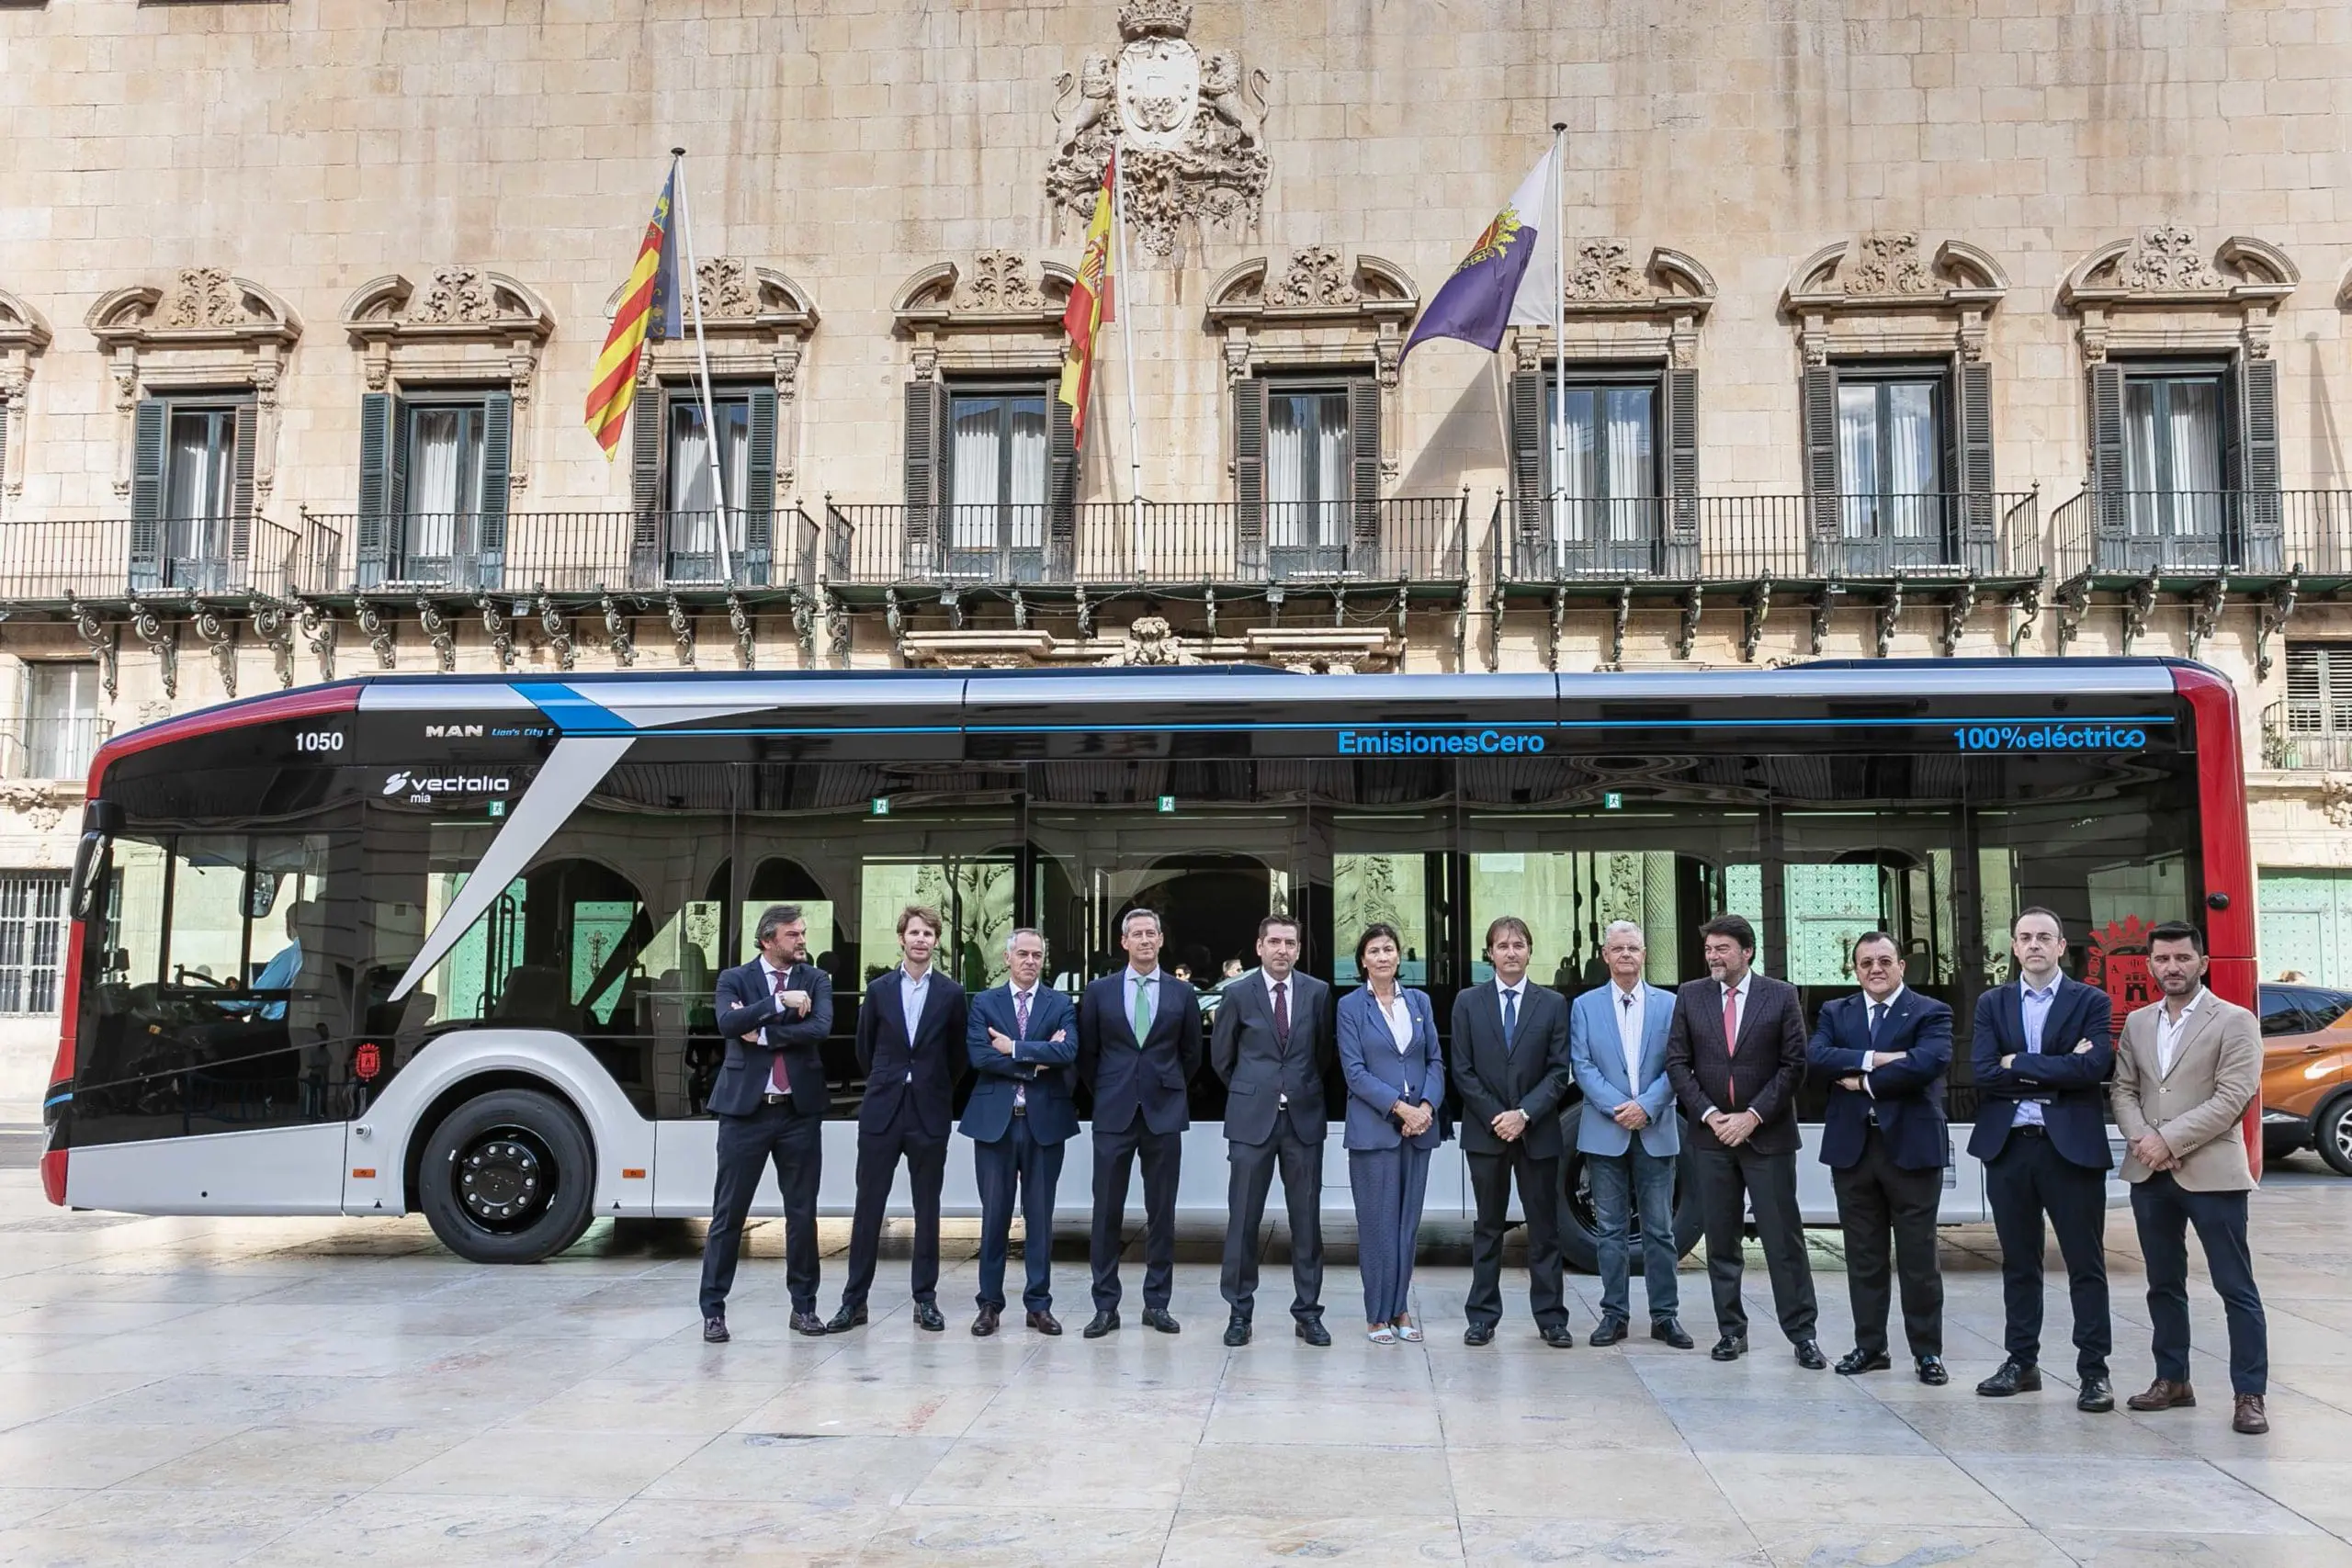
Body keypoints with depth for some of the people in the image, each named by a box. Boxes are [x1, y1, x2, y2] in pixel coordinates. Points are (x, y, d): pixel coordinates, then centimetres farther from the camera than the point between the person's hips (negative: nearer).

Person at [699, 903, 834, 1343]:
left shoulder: (816, 981, 6)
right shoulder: (735, 978, 3)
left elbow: (820, 1028, -12)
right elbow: (728, 1023, -16)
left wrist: (762, 1033, -13)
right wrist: (779, 1002, -18)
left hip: (799, 1110, 2)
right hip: (746, 1109, -2)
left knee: (802, 1213, 7)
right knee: (728, 1213, 1)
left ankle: (803, 1306, 19)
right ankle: (713, 1310, 10)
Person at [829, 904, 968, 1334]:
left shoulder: (951, 994, 1)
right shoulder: (879, 990, 4)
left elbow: (958, 1055, 9)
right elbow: (864, 1048, 13)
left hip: (930, 1114, -1)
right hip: (881, 1110, 1)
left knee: (927, 1208, 5)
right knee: (868, 1206, 2)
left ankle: (925, 1299, 13)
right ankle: (854, 1299, 9)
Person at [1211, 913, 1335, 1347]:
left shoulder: (1317, 992, 3)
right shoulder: (1239, 995, -1)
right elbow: (1221, 1056, 10)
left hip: (1304, 1118, 1)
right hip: (1251, 1119, -1)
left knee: (1307, 1218, 5)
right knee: (1243, 1219, 1)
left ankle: (1307, 1311, 13)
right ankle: (1240, 1311, 10)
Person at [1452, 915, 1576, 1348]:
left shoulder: (1553, 1004, 3)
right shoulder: (1468, 1003, 4)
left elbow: (1559, 1071, -1)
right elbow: (1463, 1071, 0)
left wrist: (1525, 1114, -12)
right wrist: (1496, 1117, -9)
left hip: (1537, 1132, 0)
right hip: (1485, 1132, 0)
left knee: (1544, 1227, 5)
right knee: (1488, 1227, 7)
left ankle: (1550, 1317, 12)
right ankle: (1482, 1316, 12)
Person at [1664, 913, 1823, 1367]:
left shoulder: (1782, 996, -2)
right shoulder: (1690, 996, 4)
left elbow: (1794, 1065, -4)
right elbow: (1677, 1063, 3)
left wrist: (1753, 1116, -11)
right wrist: (1709, 1115, -8)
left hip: (1768, 1135, -2)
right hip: (1712, 1134, 3)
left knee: (1784, 1238, -1)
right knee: (1721, 1240, 7)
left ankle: (1802, 1334, 6)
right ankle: (1731, 1330, 16)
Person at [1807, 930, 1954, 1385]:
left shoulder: (1930, 1013, 1)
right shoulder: (1835, 1013, 12)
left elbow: (1930, 1062, -18)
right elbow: (1816, 1056, -6)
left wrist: (1865, 1082, -11)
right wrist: (1874, 1059, -18)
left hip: (1911, 1146, -3)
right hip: (1852, 1147, 3)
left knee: (1919, 1256, 2)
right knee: (1863, 1255, 10)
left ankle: (1927, 1351, 12)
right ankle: (1869, 1345, 19)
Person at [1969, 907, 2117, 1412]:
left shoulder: (2092, 1002, 2)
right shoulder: (1992, 1004, 9)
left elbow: (2094, 1068, -15)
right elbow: (1983, 1074, -4)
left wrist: (2019, 1064, -11)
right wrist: (2055, 1073, -11)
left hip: (2071, 1146, -3)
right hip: (2008, 1147, 3)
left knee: (2086, 1265, 2)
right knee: (2018, 1263, 11)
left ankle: (2093, 1371, 8)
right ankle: (2021, 1362, 21)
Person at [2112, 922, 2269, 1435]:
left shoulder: (2235, 1022, -4)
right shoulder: (2137, 1023, 13)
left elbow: (2233, 1098, -13)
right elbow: (2124, 1090, 11)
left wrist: (2170, 1140, -16)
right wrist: (2142, 1139, -8)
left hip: (2210, 1171, -5)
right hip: (2150, 1174, 5)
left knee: (2236, 1287, -2)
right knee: (2164, 1284, 13)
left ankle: (2249, 1394, 5)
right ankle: (2172, 1381, 23)